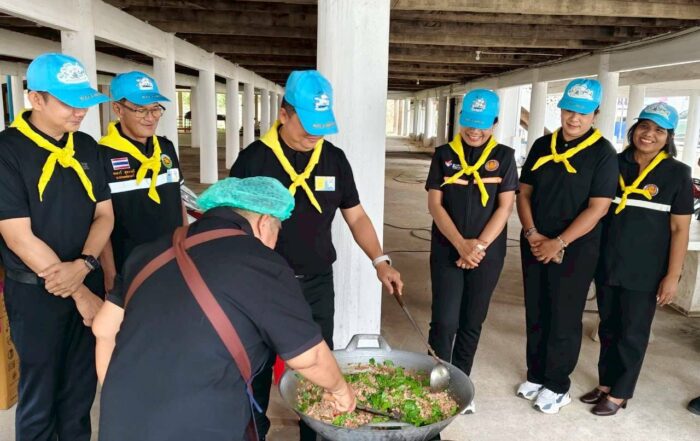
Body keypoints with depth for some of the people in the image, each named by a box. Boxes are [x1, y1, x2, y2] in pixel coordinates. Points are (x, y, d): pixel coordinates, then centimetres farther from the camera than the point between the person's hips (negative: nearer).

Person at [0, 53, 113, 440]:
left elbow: (104, 214, 5)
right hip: (35, 291, -4)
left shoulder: (86, 147, 4)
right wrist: (80, 293, -13)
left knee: (81, 385, 17)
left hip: (88, 283, 5)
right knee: (40, 394, 11)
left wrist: (82, 266, -14)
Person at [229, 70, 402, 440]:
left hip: (317, 283, 3)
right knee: (258, 368, 15)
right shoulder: (254, 159, -10)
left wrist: (379, 261, -7)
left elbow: (356, 216, 5)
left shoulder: (334, 159, -1)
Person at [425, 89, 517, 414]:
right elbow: (435, 204, -3)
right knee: (444, 321, -4)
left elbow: (504, 207, -2)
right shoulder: (444, 154, 2)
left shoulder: (504, 157, 2)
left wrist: (479, 246, -12)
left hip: (488, 254, 1)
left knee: (472, 323, 11)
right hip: (447, 251, -1)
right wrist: (460, 244, -14)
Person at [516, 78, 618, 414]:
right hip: (534, 245, 5)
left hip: (574, 250, -5)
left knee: (564, 320, 5)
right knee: (536, 316, 13)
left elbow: (597, 208, -14)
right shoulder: (542, 146, 7)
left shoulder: (603, 154, -8)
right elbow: (524, 192, 7)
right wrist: (532, 234, -6)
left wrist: (558, 243, -17)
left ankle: (557, 386, 22)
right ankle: (536, 376, 29)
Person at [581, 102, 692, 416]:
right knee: (608, 328, 14)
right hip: (607, 265, 3)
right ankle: (605, 384, 30)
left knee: (632, 334, 8)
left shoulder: (677, 173, -4)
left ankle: (619, 394, 22)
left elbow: (680, 229, -5)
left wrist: (672, 276, -9)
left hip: (645, 272, -3)